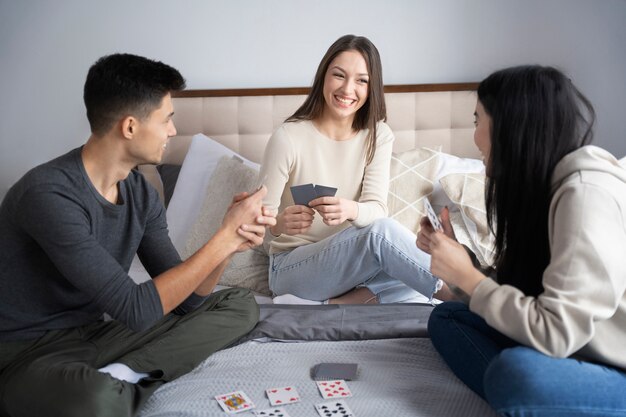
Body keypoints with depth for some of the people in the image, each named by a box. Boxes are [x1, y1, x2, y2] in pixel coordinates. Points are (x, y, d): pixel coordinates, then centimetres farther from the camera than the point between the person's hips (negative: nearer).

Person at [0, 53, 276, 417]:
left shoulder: (142, 194, 1)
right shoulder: (50, 195, -24)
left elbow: (186, 301, 2)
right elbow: (136, 311, -26)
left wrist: (232, 243, -16)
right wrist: (225, 237, -23)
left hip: (94, 336, 9)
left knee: (241, 306, 1)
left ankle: (119, 378, -13)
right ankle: (113, 385, -11)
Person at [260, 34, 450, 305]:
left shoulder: (378, 136, -2)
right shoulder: (288, 137, -14)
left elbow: (376, 209, -13)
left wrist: (350, 210, -36)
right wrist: (280, 223, -37)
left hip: (351, 258, 5)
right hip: (292, 266, -4)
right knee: (381, 232, -33)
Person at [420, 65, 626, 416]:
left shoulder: (587, 192, -24)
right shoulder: (541, 185, 4)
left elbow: (557, 333, -28)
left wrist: (467, 277, -19)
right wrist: (455, 256, -4)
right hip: (583, 349, 9)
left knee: (515, 372, -37)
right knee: (446, 317, 1)